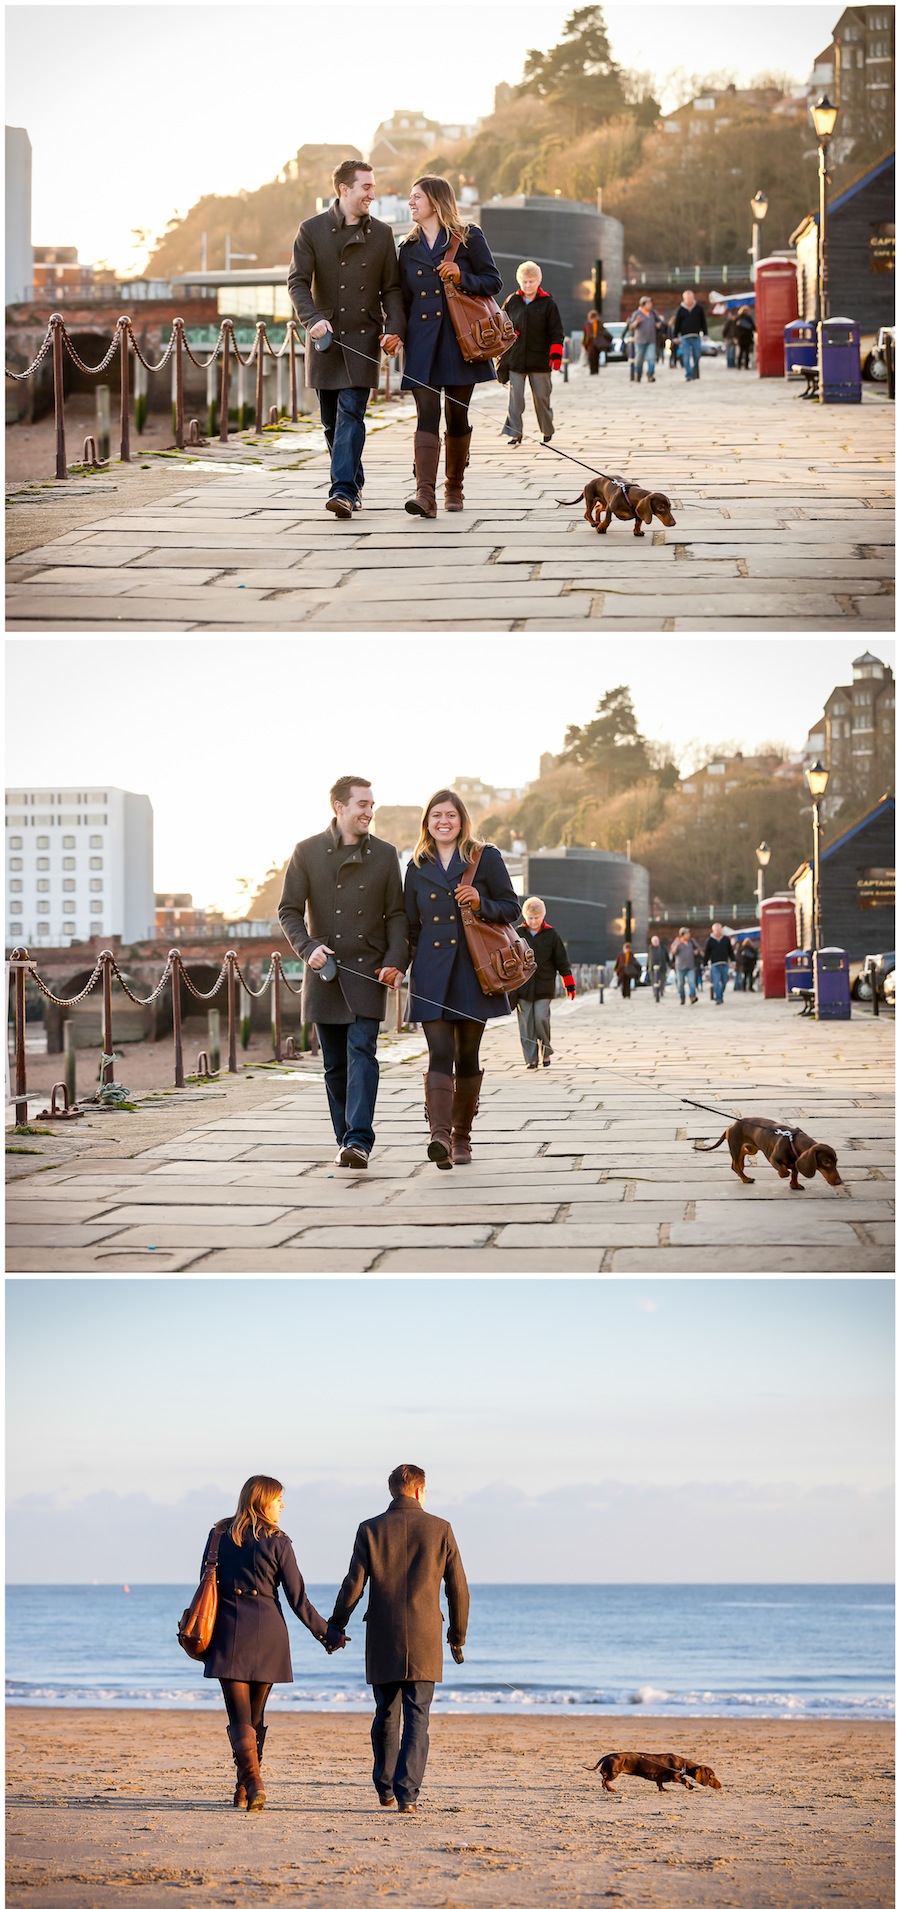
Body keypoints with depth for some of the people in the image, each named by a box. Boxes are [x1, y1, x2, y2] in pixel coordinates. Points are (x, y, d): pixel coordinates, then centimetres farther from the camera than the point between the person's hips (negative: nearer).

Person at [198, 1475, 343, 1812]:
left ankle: (253, 1782, -23)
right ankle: (245, 1790, 17)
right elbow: (298, 1600, -1)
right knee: (256, 1715, 13)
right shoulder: (277, 1542, -2)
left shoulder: (220, 1534, 5)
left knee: (239, 1717, -3)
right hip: (267, 1632, 0)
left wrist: (201, 1635, 16)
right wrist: (328, 1634, 9)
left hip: (229, 1632, 0)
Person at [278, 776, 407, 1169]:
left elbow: (396, 914, 7)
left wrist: (395, 962, -8)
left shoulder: (384, 854, 7)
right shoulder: (307, 852, 2)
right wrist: (308, 948, -15)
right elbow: (289, 910, 2)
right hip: (324, 972, 1)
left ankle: (359, 1141, -21)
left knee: (362, 1052, -14)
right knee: (335, 1064, 6)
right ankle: (347, 1141, 14)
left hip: (367, 973, -1)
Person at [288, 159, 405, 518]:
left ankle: (344, 491, -21)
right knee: (332, 420, 6)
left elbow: (391, 287, 8)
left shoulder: (381, 233, 8)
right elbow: (298, 282, -5)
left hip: (363, 338, -1)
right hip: (325, 338, 1)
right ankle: (354, 486, 21)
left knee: (351, 412, -14)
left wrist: (394, 327, -8)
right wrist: (313, 320, -22)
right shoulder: (312, 230, 1)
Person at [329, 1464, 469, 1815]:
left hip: (382, 1641, 1)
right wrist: (457, 1636, 15)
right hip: (424, 1642, -1)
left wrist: (336, 1626, 12)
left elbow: (354, 1585, -2)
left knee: (385, 1716, 15)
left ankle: (385, 1789, 24)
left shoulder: (370, 1530, 0)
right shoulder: (440, 1529, 0)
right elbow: (458, 1589, 3)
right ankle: (407, 1795, -10)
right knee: (416, 1720, -1)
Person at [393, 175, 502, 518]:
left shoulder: (468, 238, 4)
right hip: (422, 341, 2)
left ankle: (453, 488, 20)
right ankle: (425, 494, -23)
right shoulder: (408, 247, 15)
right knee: (427, 414, -11)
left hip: (460, 338, -2)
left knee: (457, 416, 4)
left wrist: (461, 277, -15)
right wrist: (395, 332, 3)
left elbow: (493, 281, 2)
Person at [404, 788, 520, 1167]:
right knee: (440, 1054, -13)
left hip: (474, 969, -1)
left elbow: (511, 907, 5)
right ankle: (439, 1134, -27)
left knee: (467, 1055, 4)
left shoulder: (485, 858, 4)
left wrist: (481, 903, -13)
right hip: (431, 974, 1)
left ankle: (461, 1137, 16)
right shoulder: (417, 867, 13)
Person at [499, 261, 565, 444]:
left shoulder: (548, 303, -1)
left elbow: (556, 332, 0)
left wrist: (556, 355, -7)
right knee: (515, 398, -3)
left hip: (540, 359, -2)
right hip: (515, 359, 2)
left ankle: (547, 431, 21)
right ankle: (514, 433, -1)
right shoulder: (512, 301, 6)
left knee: (541, 398, 7)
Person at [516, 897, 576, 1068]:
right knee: (526, 1023, -1)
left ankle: (546, 1052, 10)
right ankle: (531, 1058, 5)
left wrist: (569, 985, 7)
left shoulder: (551, 935, 3)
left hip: (544, 987, -1)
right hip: (522, 988, 2)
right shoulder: (518, 934, 5)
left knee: (541, 1019, -11)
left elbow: (562, 962, 8)